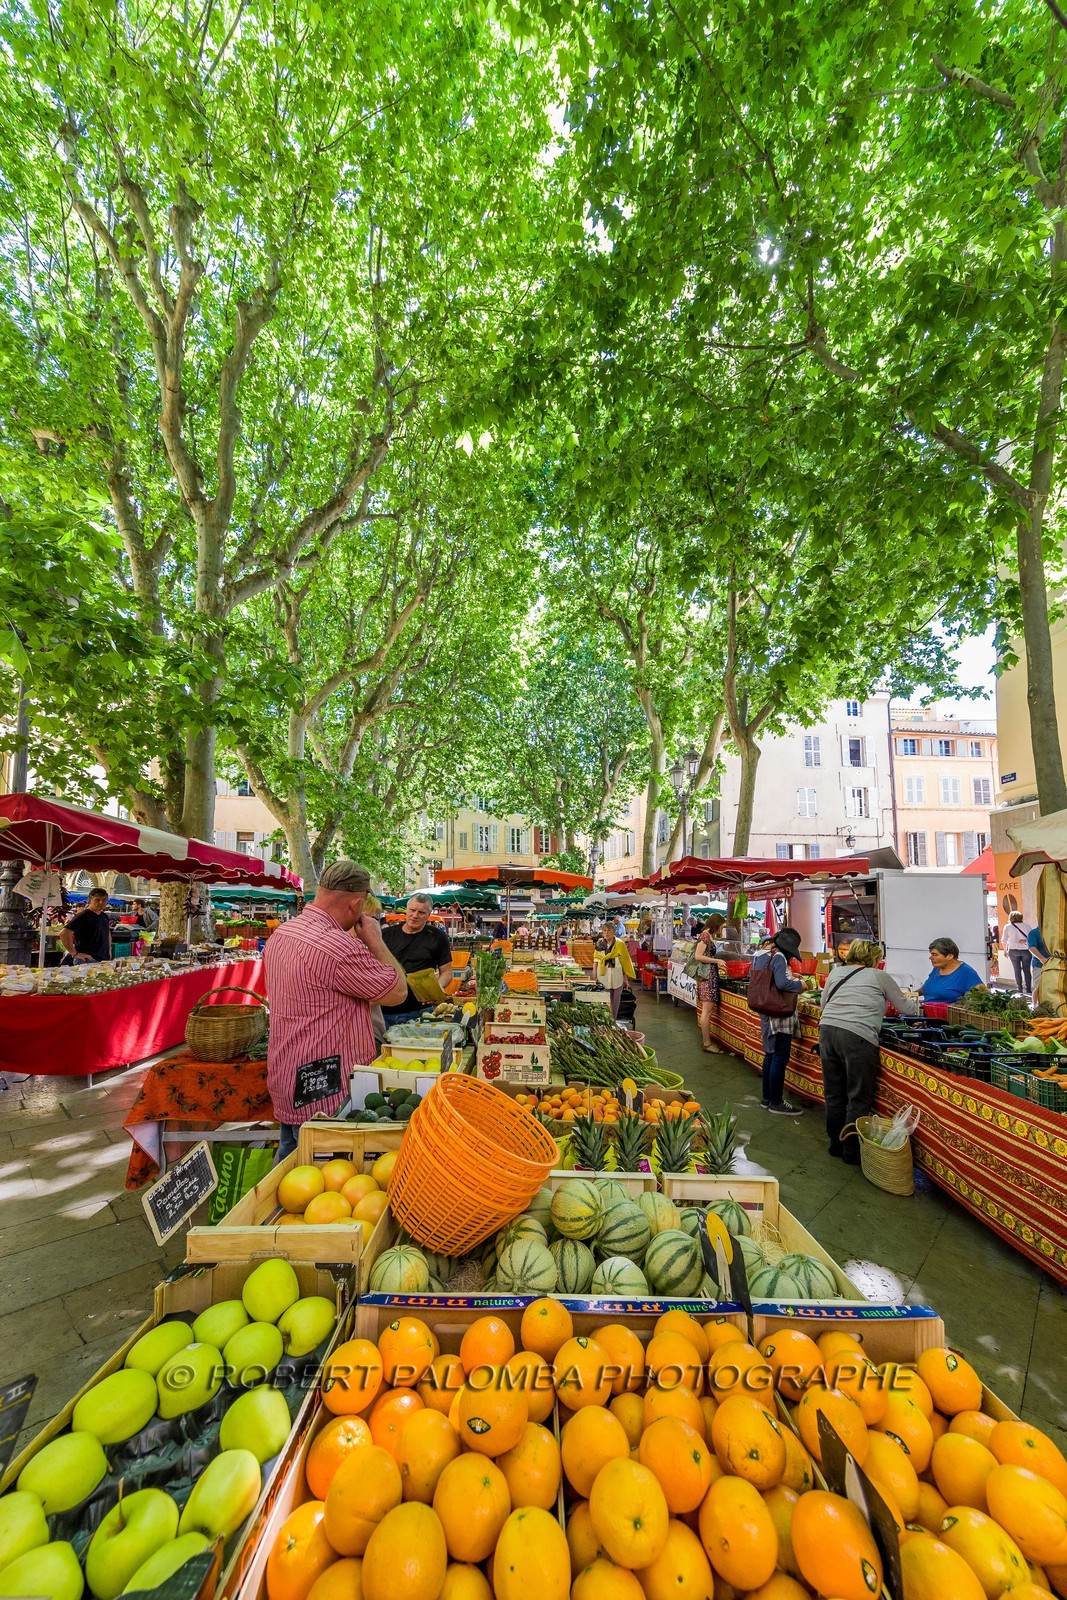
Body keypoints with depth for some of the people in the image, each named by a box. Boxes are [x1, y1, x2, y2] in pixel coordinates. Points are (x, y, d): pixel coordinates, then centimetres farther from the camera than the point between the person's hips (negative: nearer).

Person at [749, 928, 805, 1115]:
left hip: (766, 1012, 10)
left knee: (770, 1054, 18)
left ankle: (767, 1098, 28)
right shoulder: (777, 956, -18)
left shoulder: (759, 954, 11)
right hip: (779, 1014, -9)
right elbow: (782, 983, -27)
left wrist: (791, 978, 16)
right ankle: (776, 1103, 9)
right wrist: (799, 985, -9)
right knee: (780, 1057, 0)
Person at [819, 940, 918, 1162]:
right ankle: (852, 1152, 17)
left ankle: (836, 1144, 30)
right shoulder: (880, 977, 9)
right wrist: (916, 1004, 40)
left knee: (834, 1094, 17)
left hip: (827, 1030, 5)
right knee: (859, 1099, 9)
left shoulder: (836, 973, 18)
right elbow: (906, 1009, 18)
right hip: (857, 1037, -5)